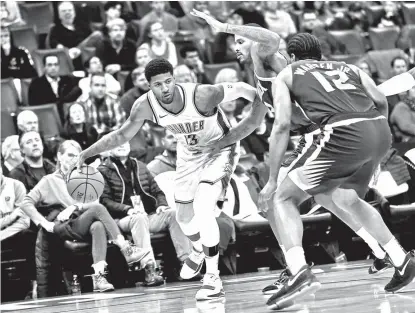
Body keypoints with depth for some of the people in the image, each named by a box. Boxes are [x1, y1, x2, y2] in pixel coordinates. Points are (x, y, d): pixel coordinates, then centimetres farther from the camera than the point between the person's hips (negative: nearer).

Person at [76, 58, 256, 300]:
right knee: (184, 216, 18)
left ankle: (213, 278, -13)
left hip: (220, 149, -5)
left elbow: (240, 89, -23)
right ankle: (199, 249, 54)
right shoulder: (145, 106, -23)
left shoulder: (201, 95, -36)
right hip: (190, 154, 5)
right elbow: (123, 135, -7)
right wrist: (88, 153, -12)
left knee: (203, 208, -25)